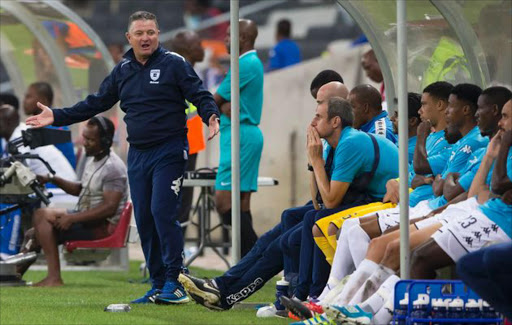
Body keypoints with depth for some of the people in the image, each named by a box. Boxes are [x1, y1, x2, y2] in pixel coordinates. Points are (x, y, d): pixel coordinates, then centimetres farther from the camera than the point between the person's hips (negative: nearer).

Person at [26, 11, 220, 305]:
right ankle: (158, 287, 10)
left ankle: (175, 283, -12)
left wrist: (211, 115, -29)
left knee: (163, 213, -16)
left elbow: (200, 95, -8)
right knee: (144, 219, 5)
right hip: (137, 155, 6)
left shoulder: (174, 64, -4)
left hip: (169, 153, -6)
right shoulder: (123, 71, 13)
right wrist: (57, 117, 14)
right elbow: (97, 103, 19)